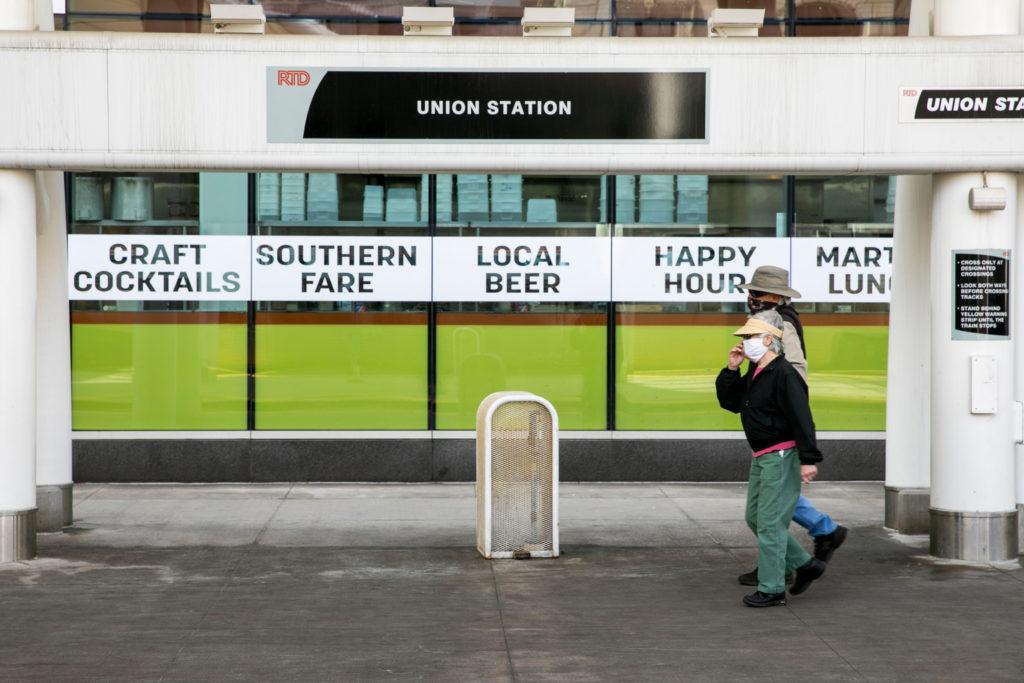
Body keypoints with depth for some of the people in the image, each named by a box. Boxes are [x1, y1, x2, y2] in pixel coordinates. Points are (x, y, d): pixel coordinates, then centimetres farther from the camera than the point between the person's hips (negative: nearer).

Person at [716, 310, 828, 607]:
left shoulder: (784, 374, -18)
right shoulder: (754, 374, 12)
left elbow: (802, 419, -23)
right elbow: (729, 402, 19)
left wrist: (809, 459, -26)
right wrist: (731, 369, 5)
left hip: (781, 457, -10)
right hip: (761, 458, 10)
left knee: (770, 522, -6)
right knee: (755, 518, 15)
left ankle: (771, 589, 2)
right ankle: (805, 565, 23)